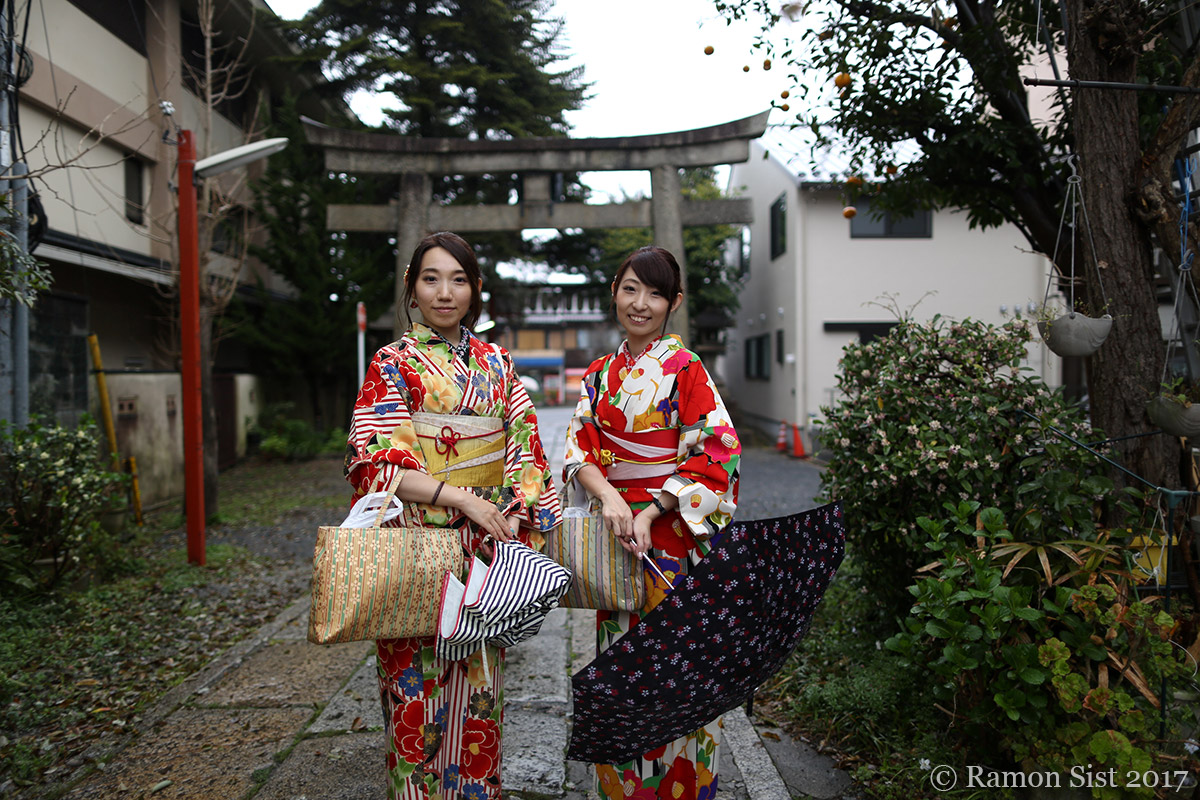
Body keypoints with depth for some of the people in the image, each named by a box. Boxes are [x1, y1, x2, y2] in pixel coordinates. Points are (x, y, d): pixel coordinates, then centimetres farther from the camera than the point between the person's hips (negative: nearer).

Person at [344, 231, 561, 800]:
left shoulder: (496, 363, 10)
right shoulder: (393, 364, -1)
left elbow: (524, 450, 8)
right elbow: (378, 460, -11)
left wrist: (516, 517, -8)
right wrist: (461, 498, -21)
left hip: (487, 547, 4)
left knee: (479, 684, 12)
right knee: (420, 684, 3)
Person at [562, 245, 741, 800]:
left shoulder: (685, 369, -5)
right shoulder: (599, 375, 10)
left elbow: (716, 456, -11)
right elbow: (581, 448, 2)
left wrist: (650, 512, -19)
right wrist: (607, 495, -18)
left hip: (673, 537, -4)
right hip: (615, 538, 4)